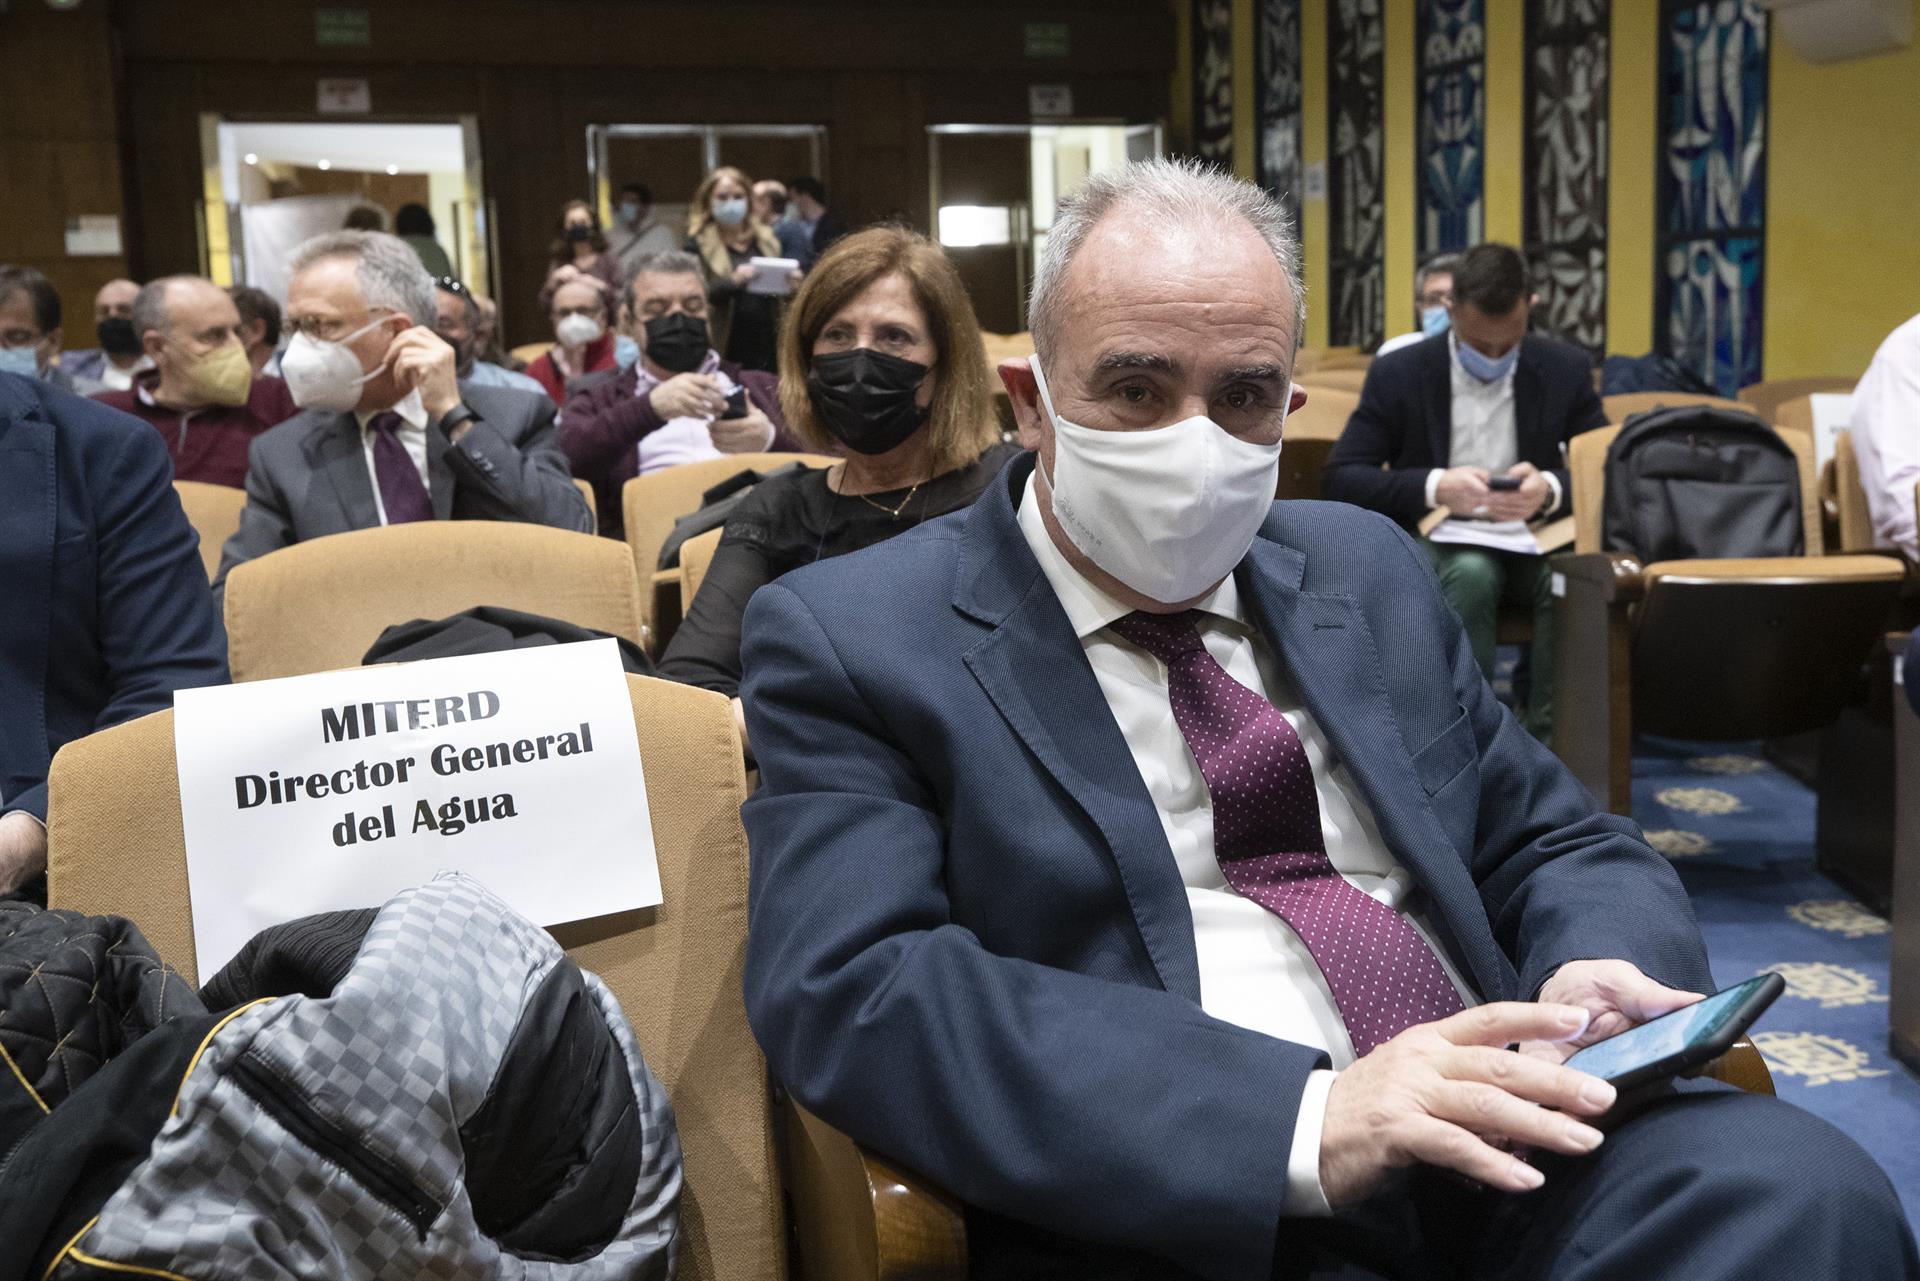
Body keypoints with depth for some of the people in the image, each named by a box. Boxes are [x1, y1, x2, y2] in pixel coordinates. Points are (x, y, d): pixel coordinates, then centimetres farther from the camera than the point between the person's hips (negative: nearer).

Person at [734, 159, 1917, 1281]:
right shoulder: (853, 636, 1)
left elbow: (1560, 843, 20)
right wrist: (1303, 1123, -22)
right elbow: (852, 989, -13)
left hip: (1508, 1143, 6)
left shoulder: (1367, 572, 18)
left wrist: (1601, 974, -5)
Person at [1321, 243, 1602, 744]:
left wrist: (1551, 489, -21)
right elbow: (1339, 479, -6)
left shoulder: (1566, 369, 3)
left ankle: (1550, 743, -24)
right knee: (1471, 574, -37)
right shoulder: (1398, 374, -3)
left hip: (1533, 543, 2)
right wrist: (1434, 487, -23)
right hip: (1437, 543, -1)